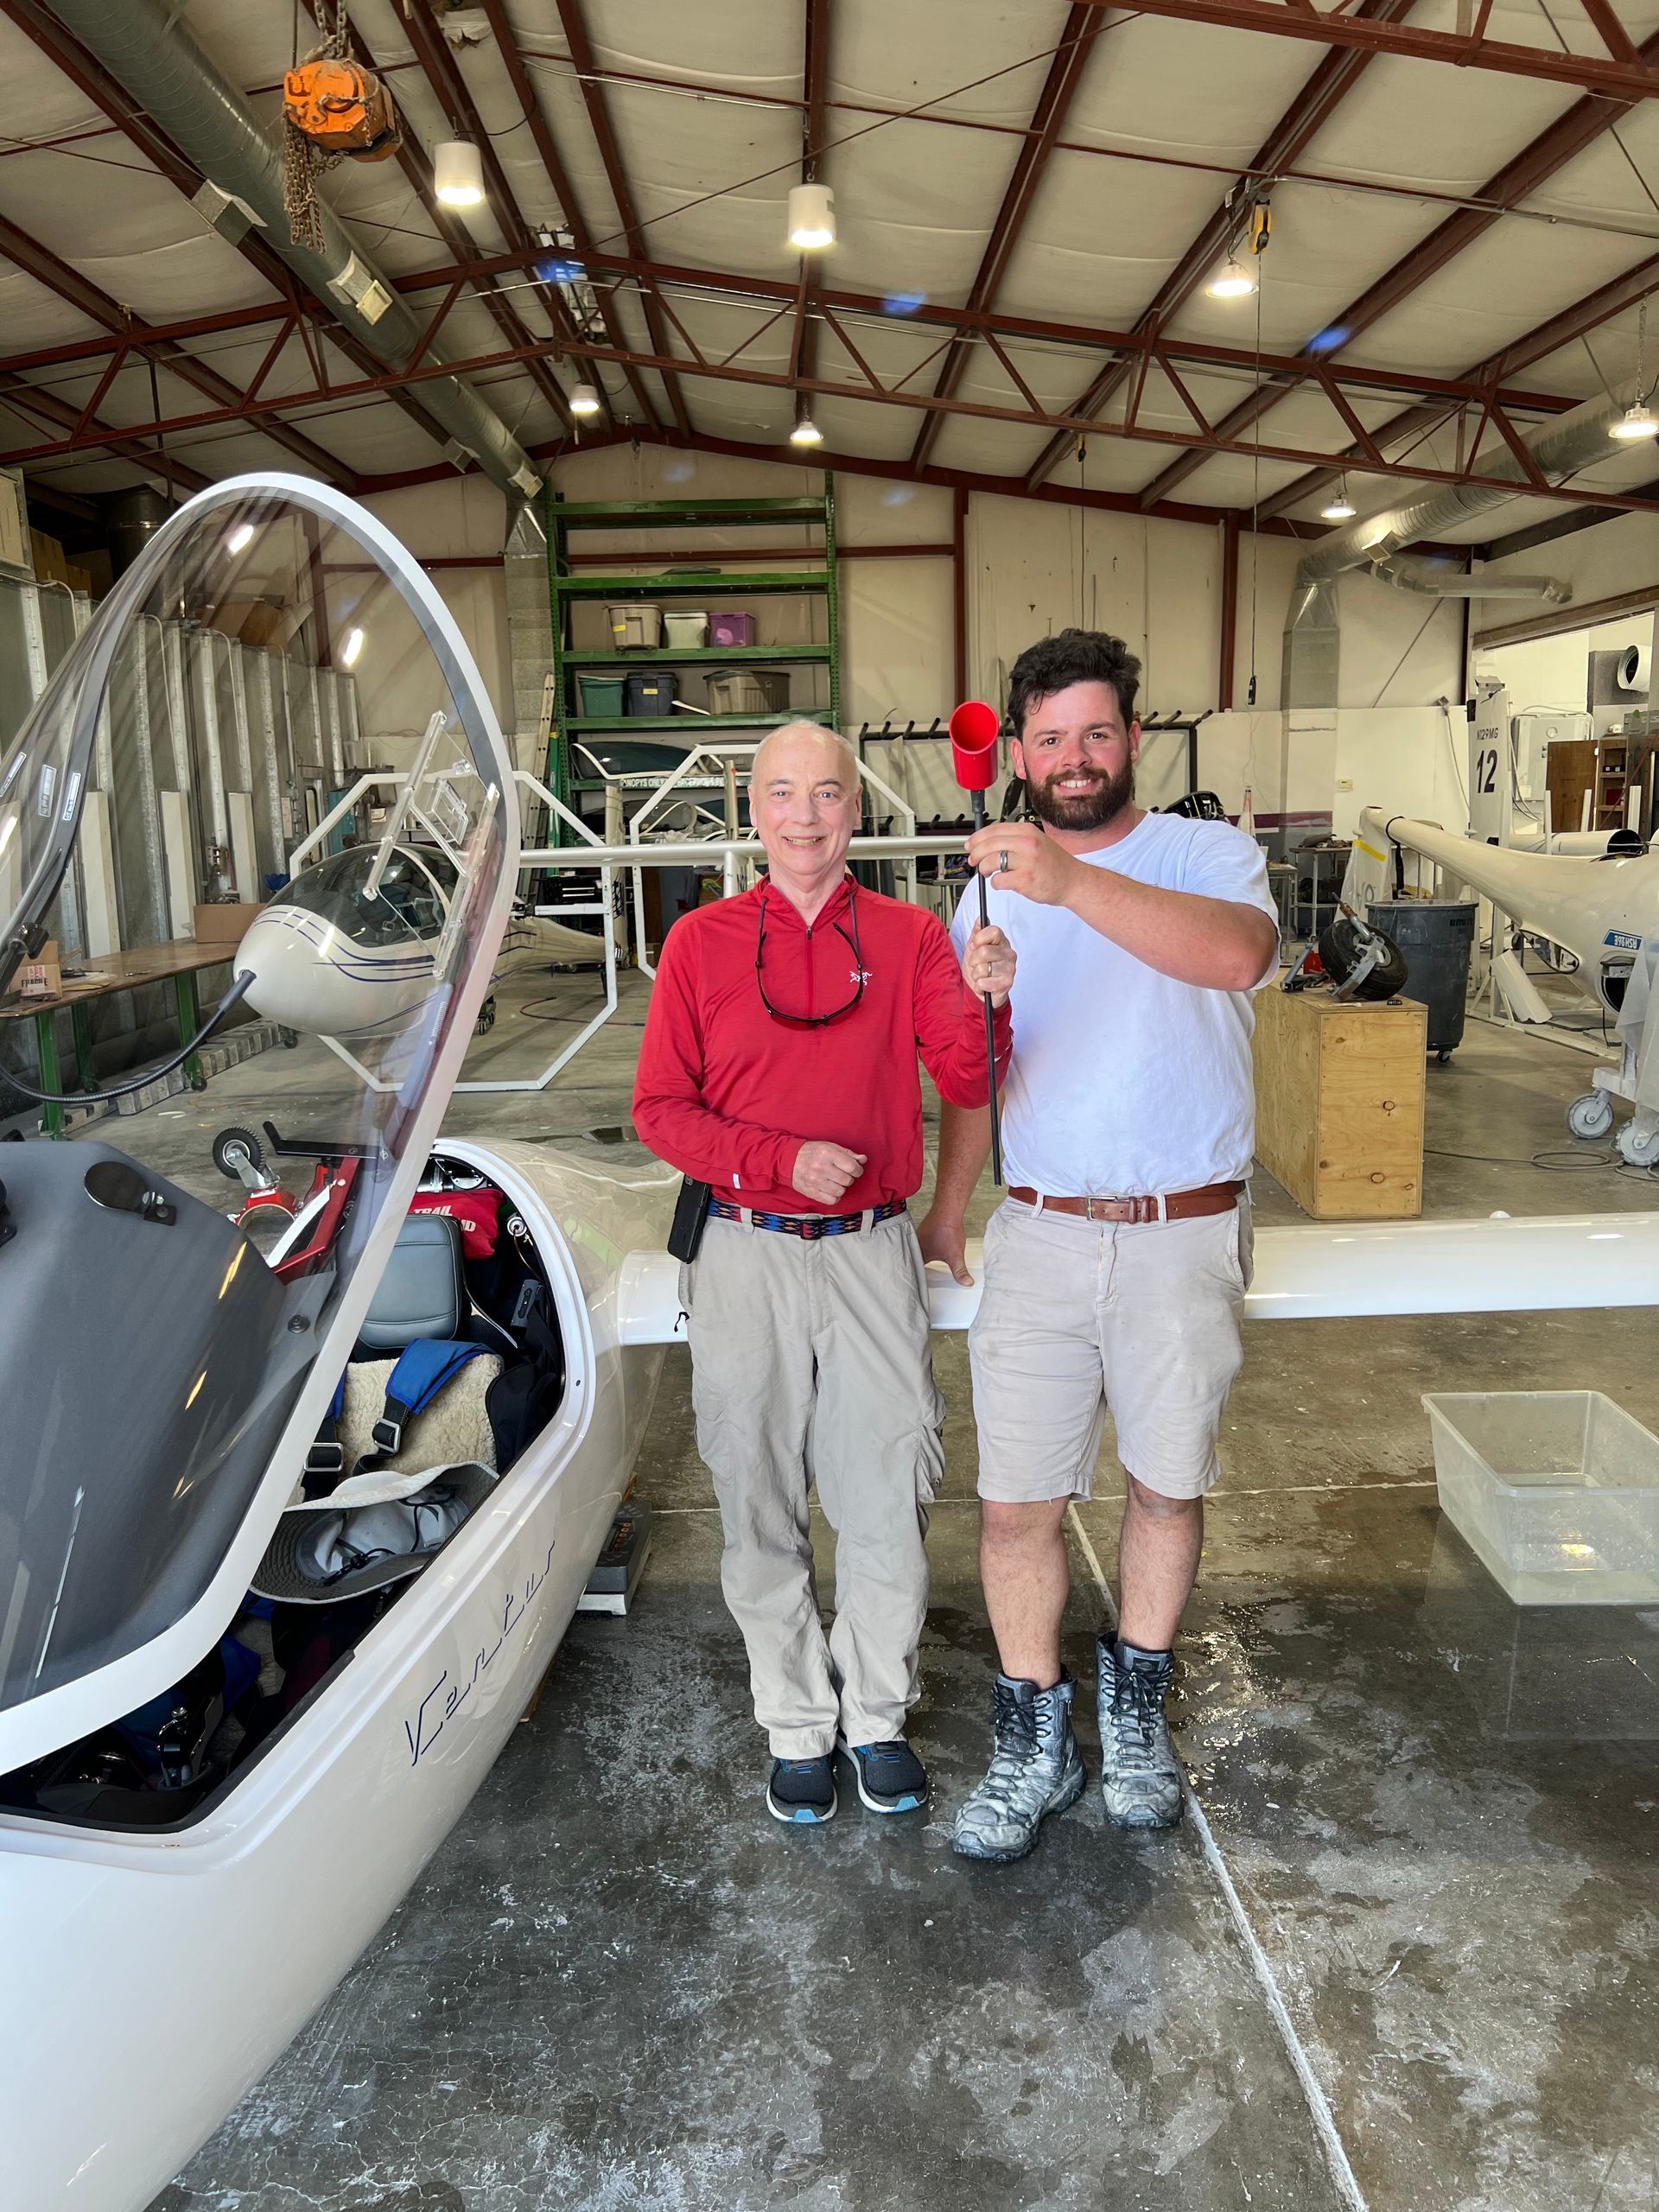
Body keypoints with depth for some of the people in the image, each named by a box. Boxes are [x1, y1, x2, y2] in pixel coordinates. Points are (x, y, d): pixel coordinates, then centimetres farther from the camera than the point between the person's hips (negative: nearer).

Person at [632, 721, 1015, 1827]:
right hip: (747, 1256, 0)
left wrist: (986, 1004, -26)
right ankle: (799, 1724, 29)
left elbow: (969, 1086, -5)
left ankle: (877, 1713, 29)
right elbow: (661, 1108, -1)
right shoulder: (702, 942, 2)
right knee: (764, 1505, 10)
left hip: (872, 1251, 1)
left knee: (890, 1497, 7)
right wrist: (782, 1161, -15)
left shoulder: (910, 936, 3)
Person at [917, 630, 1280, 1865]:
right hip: (1040, 1236, 2)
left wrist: (1068, 882, -38)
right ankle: (1034, 1740, 22)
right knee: (1016, 1505, 3)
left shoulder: (1209, 855, -4)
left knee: (1169, 1486, 13)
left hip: (1186, 1238, -2)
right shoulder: (993, 891, 9)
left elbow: (1240, 952, -29)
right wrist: (947, 1210, 15)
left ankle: (1137, 1709, 35)